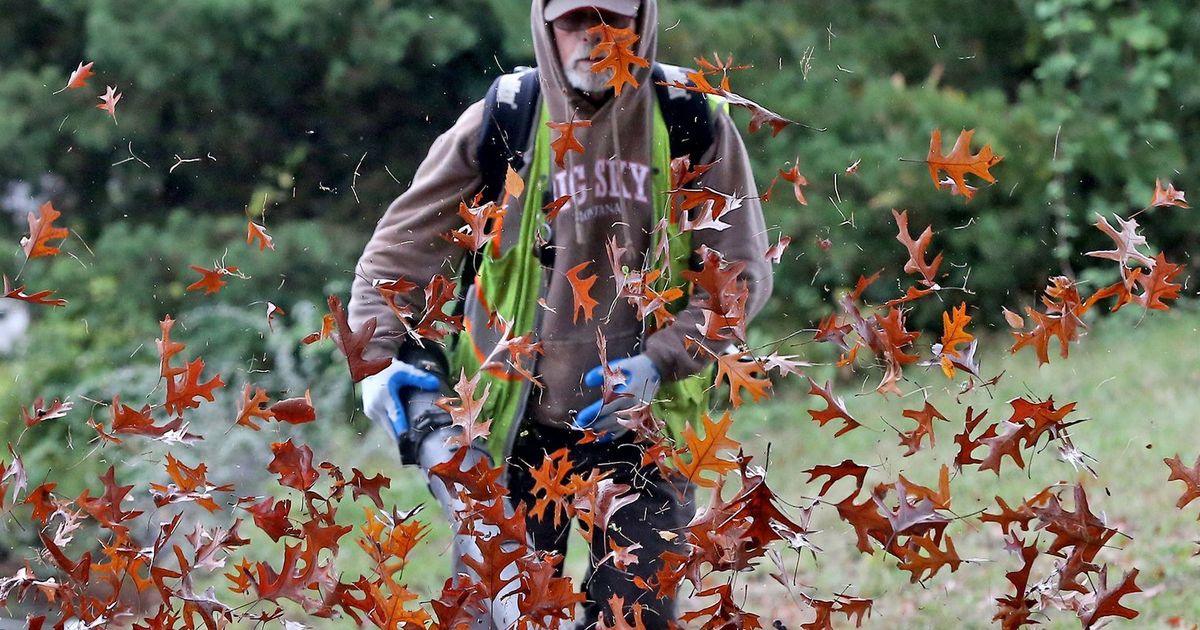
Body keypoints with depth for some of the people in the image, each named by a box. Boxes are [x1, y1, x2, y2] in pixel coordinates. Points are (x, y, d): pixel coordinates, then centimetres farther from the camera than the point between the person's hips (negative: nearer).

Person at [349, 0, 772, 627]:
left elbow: (741, 272, -1)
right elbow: (401, 247, 4)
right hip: (516, 427, 0)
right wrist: (378, 357, -10)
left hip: (640, 424, 0)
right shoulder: (499, 122, -2)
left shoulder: (695, 124, -2)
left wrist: (659, 363, -14)